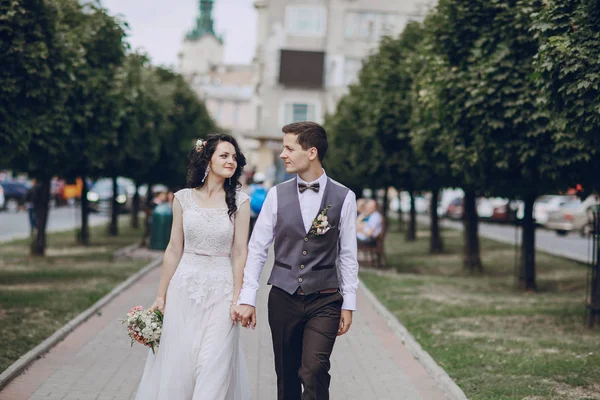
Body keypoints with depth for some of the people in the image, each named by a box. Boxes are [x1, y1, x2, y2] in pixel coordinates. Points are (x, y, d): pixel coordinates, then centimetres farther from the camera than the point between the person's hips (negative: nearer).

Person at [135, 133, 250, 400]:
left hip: (220, 290, -1)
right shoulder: (184, 198, 2)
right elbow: (174, 250, 6)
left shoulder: (239, 201, -2)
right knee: (177, 362, 5)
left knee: (213, 366, -3)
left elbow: (239, 253, -2)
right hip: (184, 288, 2)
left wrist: (237, 298, -6)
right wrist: (161, 295, 6)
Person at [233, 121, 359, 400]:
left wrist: (348, 304, 1)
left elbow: (348, 255, 2)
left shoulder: (344, 197, -2)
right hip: (283, 298, 2)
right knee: (287, 377, 9)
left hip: (324, 300, -2)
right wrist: (247, 299, -2)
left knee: (314, 372, -15)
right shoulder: (277, 194, 2)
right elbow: (257, 249, 3)